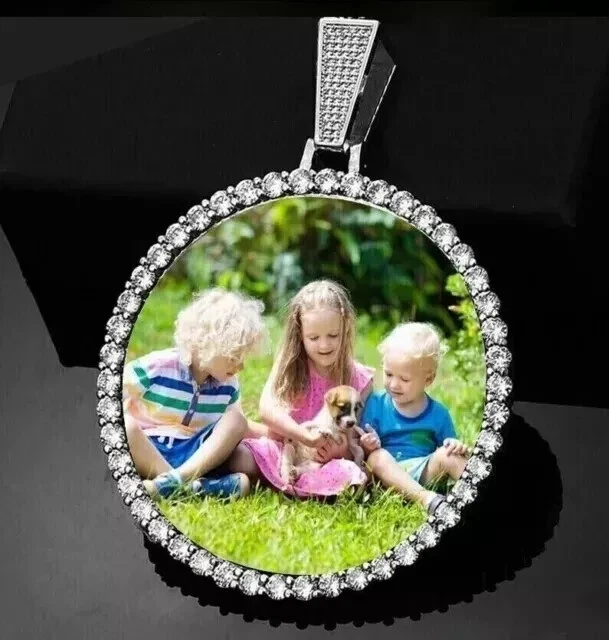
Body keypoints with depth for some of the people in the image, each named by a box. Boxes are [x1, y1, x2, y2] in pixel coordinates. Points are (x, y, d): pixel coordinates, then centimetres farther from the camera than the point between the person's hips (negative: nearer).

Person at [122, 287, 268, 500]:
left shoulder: (228, 385, 6)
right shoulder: (158, 367, -11)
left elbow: (235, 427, 19)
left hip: (194, 455, 5)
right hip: (146, 452, -5)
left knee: (236, 420, -17)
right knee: (125, 425, -36)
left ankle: (173, 480, -36)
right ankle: (192, 485, -43)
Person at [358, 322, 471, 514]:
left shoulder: (438, 413, 7)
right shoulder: (376, 403, 5)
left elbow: (450, 447, 10)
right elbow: (362, 448, 4)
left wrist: (458, 449, -14)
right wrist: (367, 446, -20)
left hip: (425, 474, 1)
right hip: (388, 476, 0)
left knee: (446, 454, -24)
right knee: (378, 457, -30)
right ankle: (427, 499, -48)